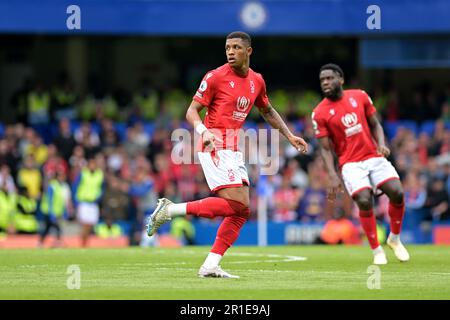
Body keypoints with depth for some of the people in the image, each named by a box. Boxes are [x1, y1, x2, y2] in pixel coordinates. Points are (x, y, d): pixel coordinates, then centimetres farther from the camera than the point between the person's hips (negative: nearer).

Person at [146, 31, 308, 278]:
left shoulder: (256, 80, 12)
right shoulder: (216, 77, -7)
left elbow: (267, 111, 29)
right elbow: (192, 111, -8)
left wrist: (290, 136, 25)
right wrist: (203, 131, -27)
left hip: (234, 151, 8)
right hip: (216, 148, -8)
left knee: (241, 211, 2)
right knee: (236, 204, -20)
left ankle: (210, 266, 1)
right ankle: (171, 209, -16)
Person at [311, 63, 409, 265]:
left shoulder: (359, 96, 3)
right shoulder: (320, 113, -5)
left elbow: (375, 124, 11)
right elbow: (325, 149, -6)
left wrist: (381, 144, -9)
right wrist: (333, 176, -17)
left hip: (374, 157, 3)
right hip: (351, 163, -3)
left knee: (397, 193, -13)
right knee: (364, 202, -21)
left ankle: (394, 239, 12)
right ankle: (376, 250, -3)